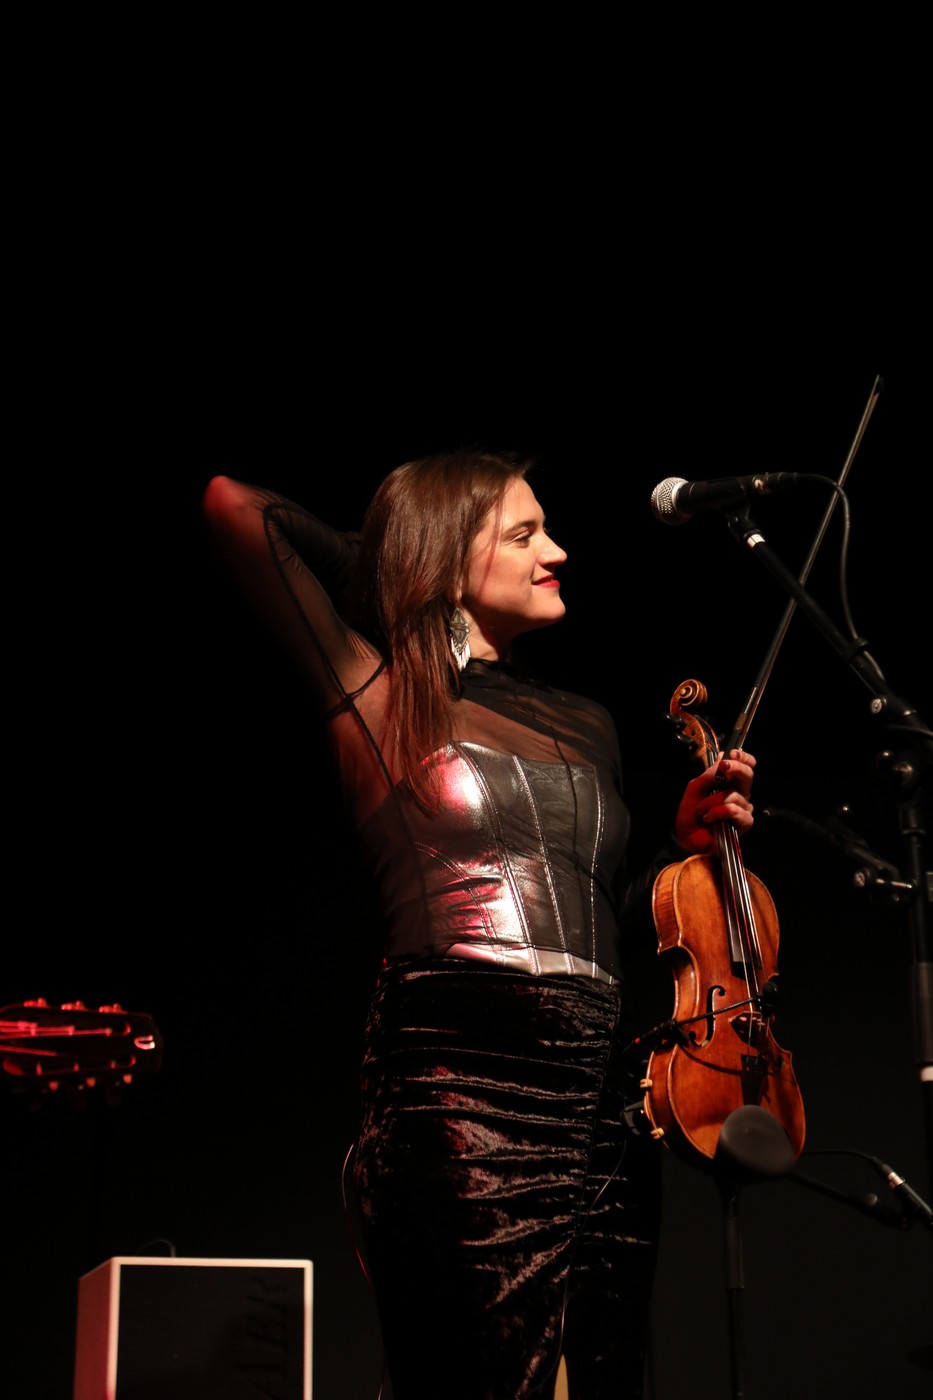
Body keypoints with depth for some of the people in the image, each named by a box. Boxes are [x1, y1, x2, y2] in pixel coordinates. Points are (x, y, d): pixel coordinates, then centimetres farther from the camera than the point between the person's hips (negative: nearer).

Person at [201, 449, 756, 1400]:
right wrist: (386, 575, 16)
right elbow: (236, 504, 3)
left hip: (605, 1103, 6)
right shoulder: (383, 697, 6)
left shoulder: (585, 728, 22)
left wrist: (687, 841, 13)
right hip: (464, 1097, -6)